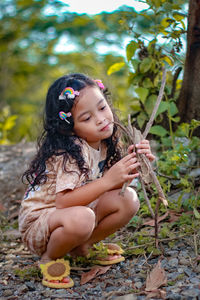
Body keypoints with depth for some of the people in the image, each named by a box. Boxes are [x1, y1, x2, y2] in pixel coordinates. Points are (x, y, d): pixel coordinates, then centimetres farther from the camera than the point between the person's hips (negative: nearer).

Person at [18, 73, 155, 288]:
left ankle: (84, 246, 7)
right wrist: (108, 180, -37)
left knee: (128, 200, -10)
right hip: (38, 222, -7)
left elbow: (116, 183, -1)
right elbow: (63, 201, -35)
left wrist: (132, 163, -19)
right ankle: (50, 258, -7)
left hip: (76, 212, 7)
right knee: (81, 218, -39)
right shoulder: (71, 151, -27)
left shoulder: (106, 140, -4)